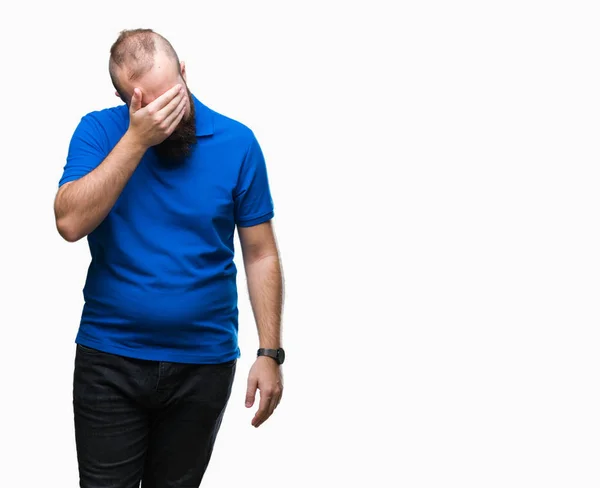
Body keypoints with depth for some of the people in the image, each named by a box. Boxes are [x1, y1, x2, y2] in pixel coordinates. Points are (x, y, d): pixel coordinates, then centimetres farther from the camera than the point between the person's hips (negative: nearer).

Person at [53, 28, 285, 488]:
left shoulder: (237, 143, -4)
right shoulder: (99, 131, -4)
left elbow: (260, 254, -1)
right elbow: (71, 222, -18)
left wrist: (270, 353, -5)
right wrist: (136, 138, -21)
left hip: (205, 363, 1)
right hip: (110, 360, 0)